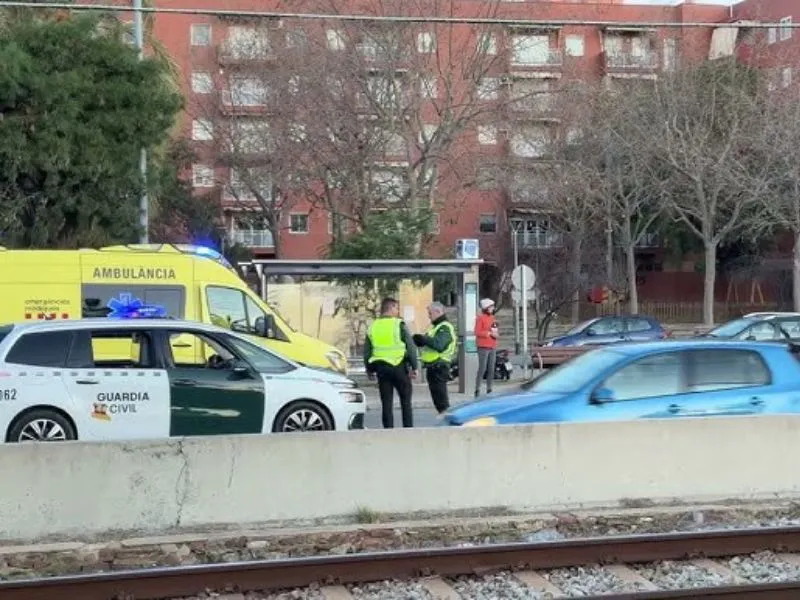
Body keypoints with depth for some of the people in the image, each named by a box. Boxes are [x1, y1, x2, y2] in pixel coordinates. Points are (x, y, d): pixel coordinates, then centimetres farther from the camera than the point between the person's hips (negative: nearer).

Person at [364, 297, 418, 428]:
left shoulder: (372, 326, 7)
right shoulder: (399, 324, -6)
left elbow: (366, 352, 12)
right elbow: (411, 348, -9)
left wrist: (369, 369, 22)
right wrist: (414, 367, -3)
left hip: (381, 368, 4)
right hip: (398, 367, -4)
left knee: (386, 403, 6)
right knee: (405, 400, 8)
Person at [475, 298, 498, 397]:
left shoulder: (492, 318, 15)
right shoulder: (480, 318, -8)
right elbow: (477, 332, -14)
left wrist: (495, 334, 1)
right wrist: (489, 333, -18)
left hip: (492, 347, 7)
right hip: (483, 347, -7)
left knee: (491, 369, 8)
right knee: (482, 368, -10)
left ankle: (489, 389, 14)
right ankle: (477, 390, -6)